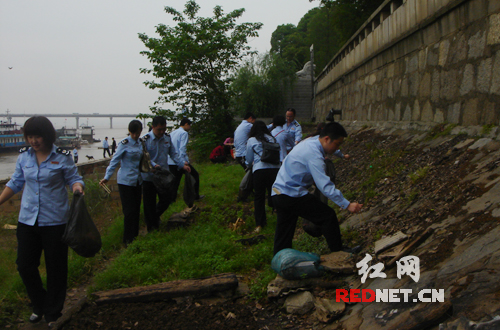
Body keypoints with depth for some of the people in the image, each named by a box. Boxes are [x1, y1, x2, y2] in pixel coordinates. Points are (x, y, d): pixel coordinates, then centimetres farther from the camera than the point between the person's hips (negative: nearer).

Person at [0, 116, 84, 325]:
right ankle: (39, 306, 31)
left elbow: (73, 178, 1)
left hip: (54, 221, -4)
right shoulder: (24, 156, 4)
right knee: (24, 265, 7)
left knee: (55, 268, 5)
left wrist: (77, 187, -22)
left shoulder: (62, 157, -8)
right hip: (27, 220, 4)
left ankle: (53, 315, 23)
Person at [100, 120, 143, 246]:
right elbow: (115, 160, -13)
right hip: (126, 181, -6)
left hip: (138, 181, 6)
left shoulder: (140, 143, 8)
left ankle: (135, 236, 23)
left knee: (136, 209, 11)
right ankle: (128, 240, 8)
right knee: (129, 211, -4)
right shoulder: (124, 143, -11)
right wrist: (107, 177, -18)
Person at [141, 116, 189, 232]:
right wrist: (153, 165, -34)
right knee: (149, 204, 5)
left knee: (167, 199, 12)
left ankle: (155, 216, 41)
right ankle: (151, 228, 22)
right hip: (149, 177, -5)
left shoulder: (167, 138, 3)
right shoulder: (145, 140, -14)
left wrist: (183, 165, 0)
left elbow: (173, 154, 11)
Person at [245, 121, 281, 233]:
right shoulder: (272, 138, 16)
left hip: (259, 170, -2)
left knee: (259, 197, 5)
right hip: (274, 168, 2)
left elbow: (249, 160, 15)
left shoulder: (251, 141, 9)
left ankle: (259, 224, 6)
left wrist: (248, 164, 38)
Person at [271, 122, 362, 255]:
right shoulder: (313, 154, -21)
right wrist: (347, 205, -24)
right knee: (328, 215, -2)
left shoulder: (311, 142, 10)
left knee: (283, 239, 12)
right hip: (291, 195, -10)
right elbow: (324, 185, -26)